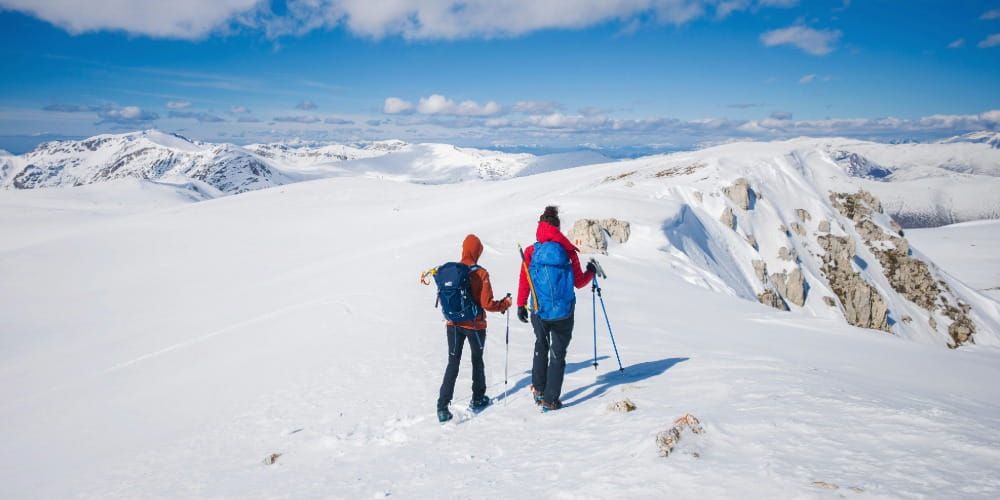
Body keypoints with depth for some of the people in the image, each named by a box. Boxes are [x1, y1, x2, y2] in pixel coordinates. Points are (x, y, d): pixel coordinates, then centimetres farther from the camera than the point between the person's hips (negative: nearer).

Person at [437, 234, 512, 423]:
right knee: (477, 361, 18)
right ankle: (477, 400, 31)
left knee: (453, 363, 7)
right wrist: (504, 304, 1)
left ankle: (443, 407, -1)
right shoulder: (481, 274, -16)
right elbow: (487, 304, -16)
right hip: (475, 325, -2)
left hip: (454, 324, 3)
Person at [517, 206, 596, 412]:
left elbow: (524, 281, -5)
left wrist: (521, 305, 5)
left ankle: (538, 389, 26)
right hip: (563, 312, -1)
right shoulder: (568, 250, -5)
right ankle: (550, 400, 10)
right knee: (558, 354, 10)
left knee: (541, 347, 26)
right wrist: (590, 272, 19)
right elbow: (578, 282, 0)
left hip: (539, 311, 1)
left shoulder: (531, 251, -4)